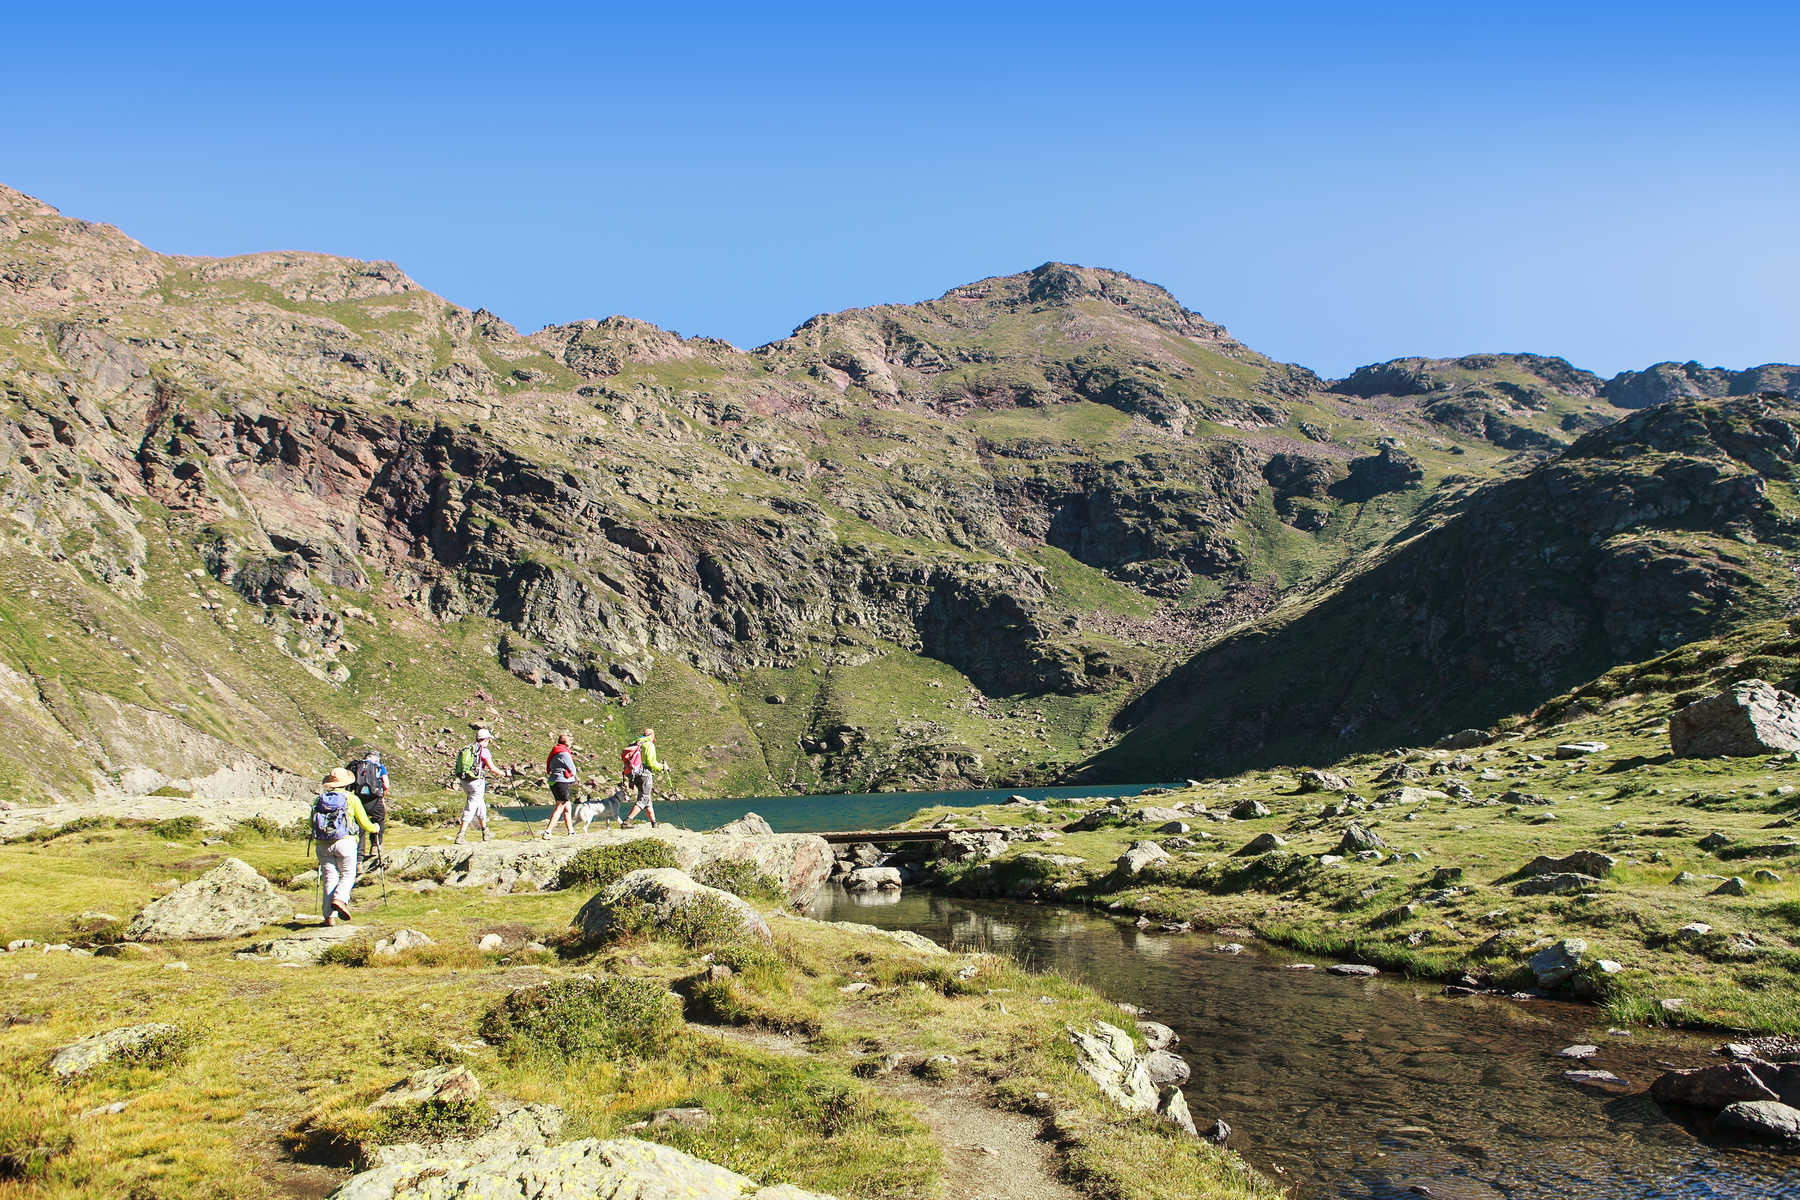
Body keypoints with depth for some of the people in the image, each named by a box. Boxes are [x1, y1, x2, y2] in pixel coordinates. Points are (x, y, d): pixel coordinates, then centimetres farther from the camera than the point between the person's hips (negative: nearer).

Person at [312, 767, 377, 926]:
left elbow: (312, 824, 14)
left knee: (329, 878, 5)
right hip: (344, 842, -3)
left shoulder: (319, 799, 13)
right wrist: (375, 828, 30)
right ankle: (339, 899, -20)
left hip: (323, 845, 3)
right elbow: (365, 824, 9)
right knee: (348, 875, 7)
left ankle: (329, 915, -1)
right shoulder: (352, 799, 6)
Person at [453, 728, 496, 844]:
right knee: (470, 809, -5)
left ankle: (484, 831, 34)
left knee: (480, 805, 23)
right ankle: (460, 836, -10)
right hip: (476, 781, -7)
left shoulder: (467, 749, 13)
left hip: (464, 782, 7)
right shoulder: (483, 750, -8)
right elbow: (492, 768, -9)